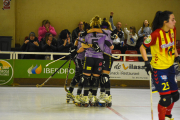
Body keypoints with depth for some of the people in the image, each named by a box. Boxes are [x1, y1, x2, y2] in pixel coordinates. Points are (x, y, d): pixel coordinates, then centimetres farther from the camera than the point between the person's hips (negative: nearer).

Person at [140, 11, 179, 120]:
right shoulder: (156, 34, -22)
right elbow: (142, 47, -14)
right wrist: (147, 63, -20)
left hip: (170, 67, 8)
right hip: (159, 69, -8)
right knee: (166, 97, -10)